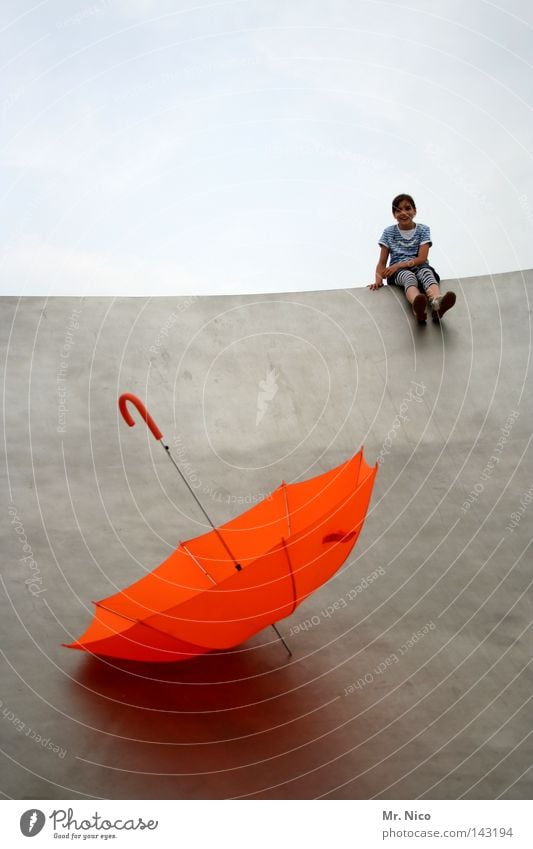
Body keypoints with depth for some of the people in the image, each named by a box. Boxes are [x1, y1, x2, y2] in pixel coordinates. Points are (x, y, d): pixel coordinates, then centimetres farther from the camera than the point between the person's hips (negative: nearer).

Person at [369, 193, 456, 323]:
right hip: (398, 272, -1)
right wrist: (378, 279, -15)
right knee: (409, 276, -38)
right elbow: (382, 262, 6)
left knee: (426, 272, -36)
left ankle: (436, 303, -71)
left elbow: (422, 258, -3)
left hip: (419, 267, 1)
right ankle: (417, 307, -75)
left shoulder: (423, 230, 9)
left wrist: (398, 265, -15)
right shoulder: (389, 232, 11)